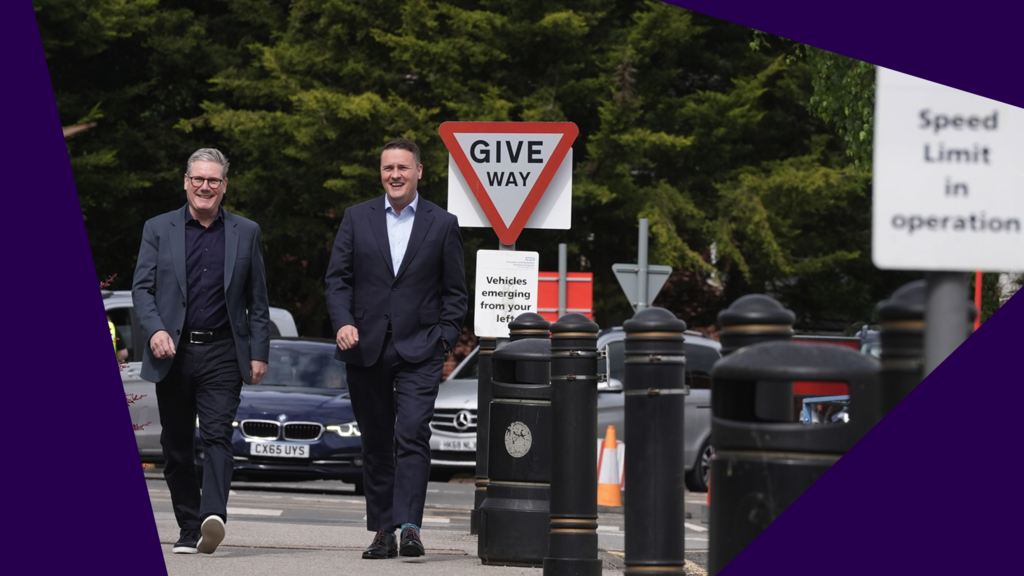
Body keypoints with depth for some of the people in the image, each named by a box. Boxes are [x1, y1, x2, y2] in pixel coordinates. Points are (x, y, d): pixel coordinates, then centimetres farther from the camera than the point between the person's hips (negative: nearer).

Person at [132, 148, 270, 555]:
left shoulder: (245, 233, 9)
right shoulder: (158, 229, 7)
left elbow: (257, 301, 10)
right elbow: (142, 287, 2)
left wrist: (259, 354, 2)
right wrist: (155, 330, -15)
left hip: (222, 353, -1)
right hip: (173, 352, 1)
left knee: (217, 436, -16)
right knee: (176, 446, 5)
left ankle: (213, 517, -30)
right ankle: (189, 530, 13)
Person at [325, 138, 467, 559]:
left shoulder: (442, 224, 6)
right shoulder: (357, 218, 9)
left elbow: (454, 291, 8)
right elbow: (338, 277, 7)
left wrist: (445, 338, -3)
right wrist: (342, 322, -9)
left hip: (418, 349, -2)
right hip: (366, 348, 2)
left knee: (412, 436, -15)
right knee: (375, 443, 7)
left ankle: (409, 527, -21)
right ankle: (382, 532, 14)